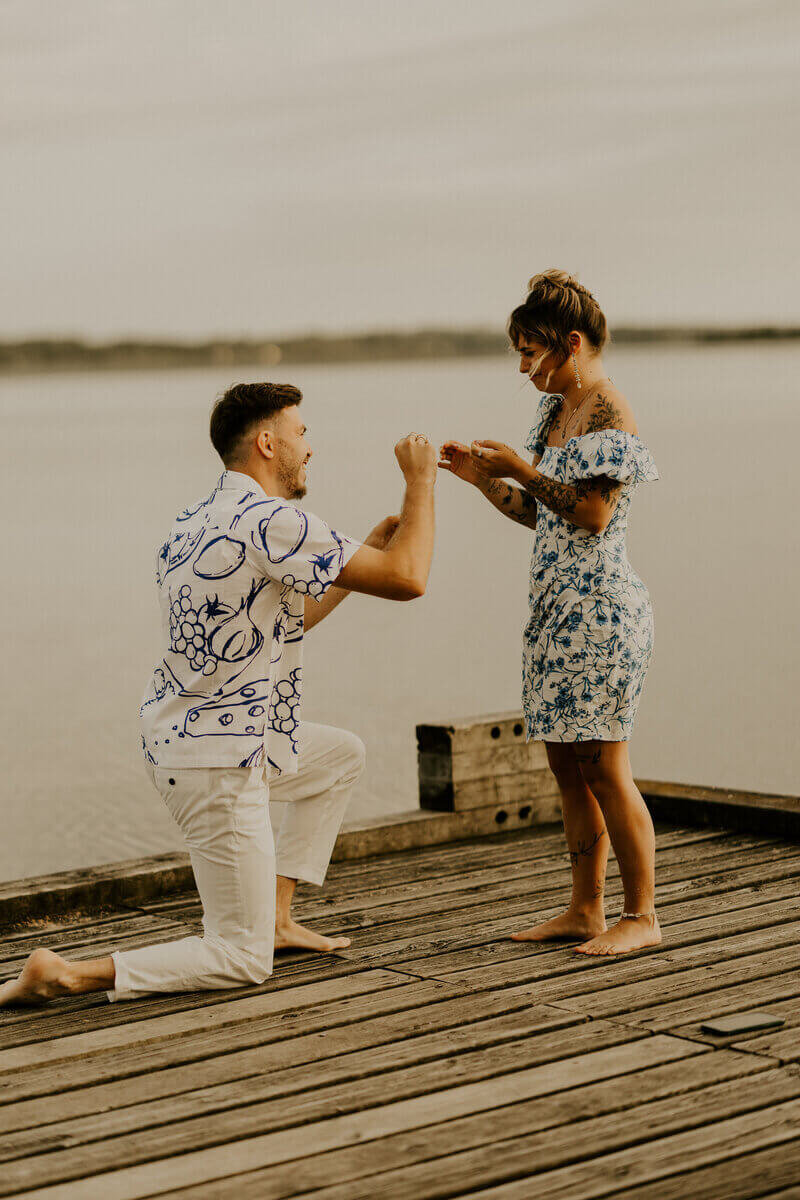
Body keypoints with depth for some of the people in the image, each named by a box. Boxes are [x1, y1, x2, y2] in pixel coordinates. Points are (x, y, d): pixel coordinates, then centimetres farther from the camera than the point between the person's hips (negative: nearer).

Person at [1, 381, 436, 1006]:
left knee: (343, 756, 30)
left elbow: (289, 619, 22)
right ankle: (65, 976, -12)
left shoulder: (197, 520, 11)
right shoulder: (270, 520, -20)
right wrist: (421, 481, -6)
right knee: (244, 960, -1)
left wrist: (373, 544, 21)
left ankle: (277, 917, 27)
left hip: (175, 734, 10)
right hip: (218, 764, -10)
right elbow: (407, 580, -20)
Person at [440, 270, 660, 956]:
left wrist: (522, 470, -13)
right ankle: (586, 910, 18)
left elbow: (592, 514, -19)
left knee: (602, 767, -6)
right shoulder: (557, 412, 16)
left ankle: (642, 917, 3)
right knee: (566, 765, 10)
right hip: (557, 607, 9)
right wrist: (483, 478, 11)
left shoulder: (610, 413, -11)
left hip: (600, 609, -9)